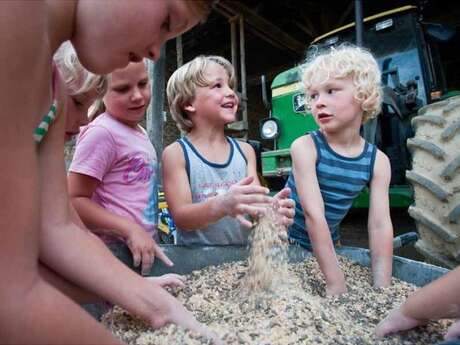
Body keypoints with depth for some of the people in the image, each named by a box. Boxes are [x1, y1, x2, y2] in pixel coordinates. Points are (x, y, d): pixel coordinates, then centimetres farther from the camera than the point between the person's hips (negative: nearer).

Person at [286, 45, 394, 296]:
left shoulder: (378, 161, -10)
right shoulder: (305, 147, -22)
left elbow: (380, 225, -14)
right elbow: (313, 215, -27)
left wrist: (382, 288, -20)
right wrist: (336, 283, -28)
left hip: (327, 244, 3)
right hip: (282, 238, -2)